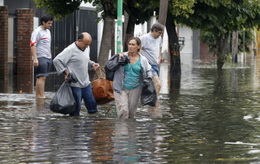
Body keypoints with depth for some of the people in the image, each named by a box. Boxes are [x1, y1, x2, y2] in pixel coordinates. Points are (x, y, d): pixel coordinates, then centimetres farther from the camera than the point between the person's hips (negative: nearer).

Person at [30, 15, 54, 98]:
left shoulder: (48, 31, 19)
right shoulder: (37, 32, -10)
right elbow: (33, 45, -16)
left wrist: (50, 56, 23)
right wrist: (35, 59, -23)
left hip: (48, 58, 9)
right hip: (41, 57, -9)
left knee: (41, 77, 8)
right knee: (42, 77, -12)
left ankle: (38, 95, 10)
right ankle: (41, 96, -13)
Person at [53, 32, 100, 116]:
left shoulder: (87, 48, 11)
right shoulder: (71, 50, -13)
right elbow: (56, 60, -13)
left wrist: (92, 64, 5)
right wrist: (65, 72, -14)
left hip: (86, 83, 7)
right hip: (75, 84, -7)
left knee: (92, 105, 5)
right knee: (76, 109, -2)